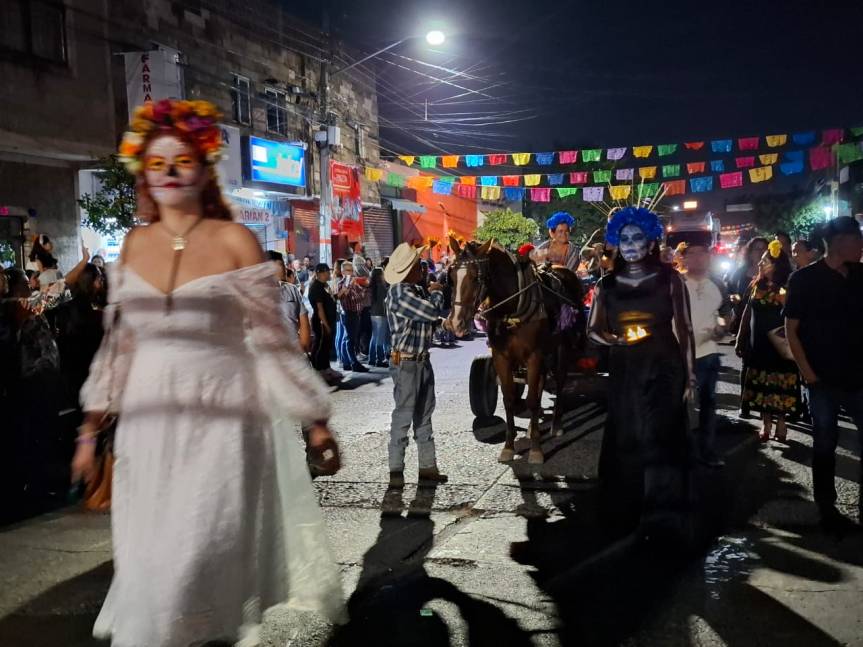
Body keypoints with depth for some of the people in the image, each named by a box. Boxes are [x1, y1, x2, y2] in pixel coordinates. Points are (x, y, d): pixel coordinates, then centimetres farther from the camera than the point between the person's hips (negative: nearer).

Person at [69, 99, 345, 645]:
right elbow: (118, 342, 13)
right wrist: (91, 430, 14)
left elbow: (272, 339, -3)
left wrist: (317, 422, -3)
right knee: (146, 563, 11)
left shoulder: (235, 240, -4)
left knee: (190, 564, -4)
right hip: (148, 425, 4)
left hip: (219, 422, -4)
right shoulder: (136, 242, 8)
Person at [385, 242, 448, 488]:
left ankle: (428, 466, 22)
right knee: (403, 416, -3)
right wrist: (436, 293, -2)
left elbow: (432, 317, 18)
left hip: (423, 361, 9)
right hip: (406, 363, -9)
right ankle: (396, 470, 6)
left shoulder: (417, 290, 9)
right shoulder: (400, 293, -19)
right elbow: (432, 311, -21)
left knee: (424, 415, 14)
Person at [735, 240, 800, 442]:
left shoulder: (786, 290, -10)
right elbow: (747, 314, 9)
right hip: (758, 344, 5)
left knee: (780, 386, 5)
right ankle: (766, 424, 19)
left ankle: (780, 423, 17)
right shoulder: (757, 286, 5)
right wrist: (740, 340, 9)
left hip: (779, 345, -5)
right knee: (761, 385, 10)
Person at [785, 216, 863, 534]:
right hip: (823, 378, -3)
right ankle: (827, 509, 20)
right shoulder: (805, 279, -6)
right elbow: (791, 328, -5)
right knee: (825, 444, 8)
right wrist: (807, 372, -11)